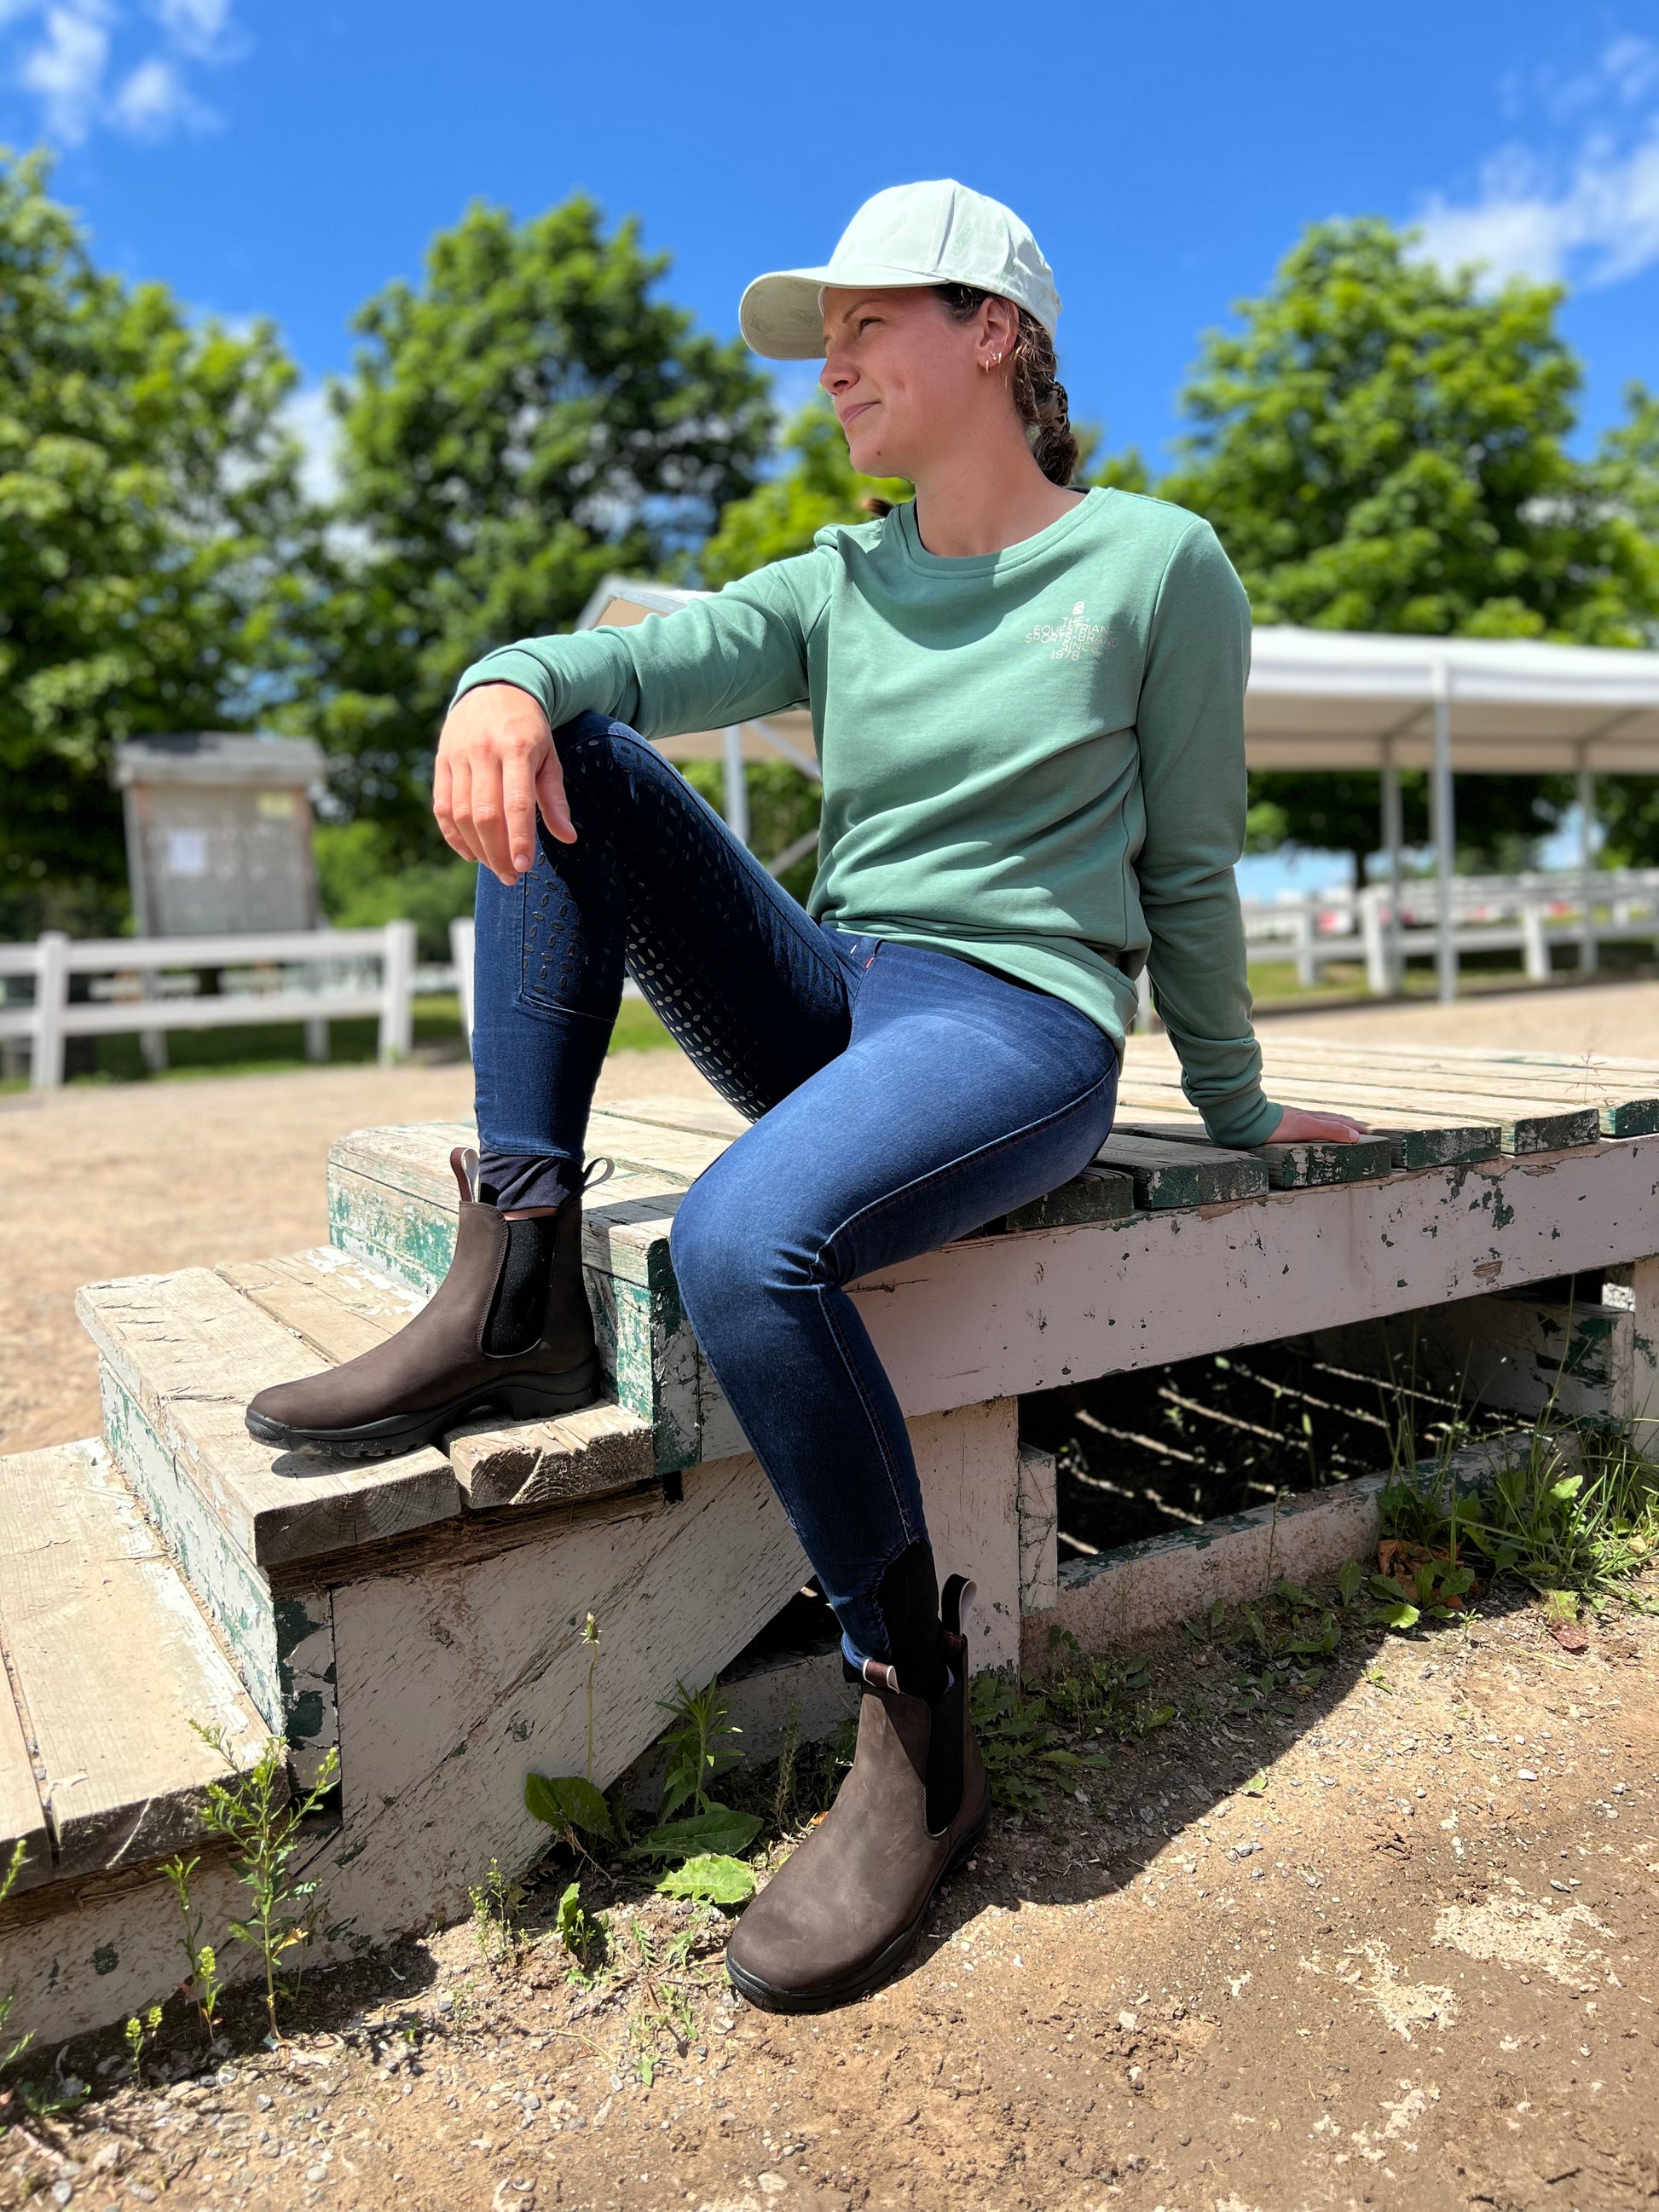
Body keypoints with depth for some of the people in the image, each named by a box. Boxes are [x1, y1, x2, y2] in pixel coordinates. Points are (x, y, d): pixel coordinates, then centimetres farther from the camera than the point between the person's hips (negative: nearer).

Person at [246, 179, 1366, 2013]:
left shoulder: (1155, 563, 1)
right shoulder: (841, 587, 14)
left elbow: (1187, 873, 4)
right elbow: (660, 655, -5)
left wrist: (1238, 1118, 11)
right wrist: (509, 681, -28)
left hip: (1019, 1020, -6)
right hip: (825, 1009, 6)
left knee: (745, 1238, -35)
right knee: (571, 772, -9)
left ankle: (918, 1737, -13)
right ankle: (520, 1293, -17)